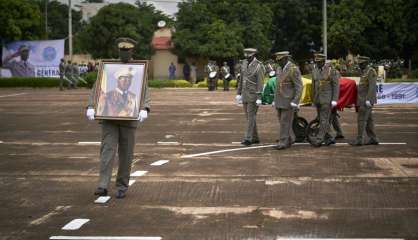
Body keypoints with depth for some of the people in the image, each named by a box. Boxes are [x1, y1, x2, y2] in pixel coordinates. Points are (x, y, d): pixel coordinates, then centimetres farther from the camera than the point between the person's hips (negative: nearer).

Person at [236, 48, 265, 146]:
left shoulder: (259, 66, -14)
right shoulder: (244, 63, 8)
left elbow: (260, 83, -17)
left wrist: (259, 98, -20)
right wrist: (238, 93, 12)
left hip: (254, 95, -7)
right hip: (245, 95, 7)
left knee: (251, 117, -8)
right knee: (249, 117, 10)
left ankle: (248, 139, -7)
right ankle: (255, 138, 18)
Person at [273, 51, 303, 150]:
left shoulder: (294, 69, -15)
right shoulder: (279, 69, 10)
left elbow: (299, 86, -16)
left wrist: (295, 101, -21)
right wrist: (275, 100, 16)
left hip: (289, 100, -8)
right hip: (280, 100, 8)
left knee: (285, 121, -5)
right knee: (282, 120, 12)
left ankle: (283, 142, 0)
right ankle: (291, 138, 26)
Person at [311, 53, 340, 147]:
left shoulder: (331, 70, -7)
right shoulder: (314, 71, 10)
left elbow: (336, 85, -7)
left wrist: (334, 100, -12)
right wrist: (313, 100, 16)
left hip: (327, 99, -6)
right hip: (318, 99, 6)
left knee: (324, 120, -9)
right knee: (322, 120, 9)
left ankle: (319, 139, -10)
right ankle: (330, 138, 19)